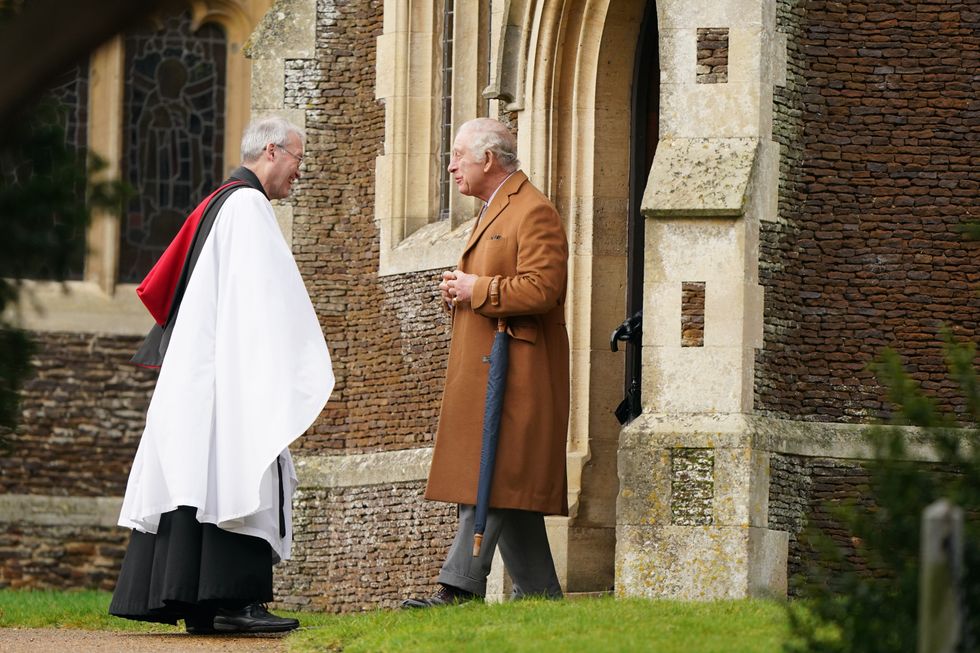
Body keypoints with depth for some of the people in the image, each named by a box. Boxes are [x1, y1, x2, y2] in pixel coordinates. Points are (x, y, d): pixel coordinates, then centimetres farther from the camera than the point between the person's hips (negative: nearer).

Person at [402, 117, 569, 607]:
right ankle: (538, 595, 12)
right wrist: (457, 291, 11)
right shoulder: (493, 212, 23)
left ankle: (459, 588, -18)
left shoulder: (534, 213, -10)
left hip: (510, 372, -10)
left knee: (491, 478, -13)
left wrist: (476, 290, -13)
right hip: (483, 370, 10)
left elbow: (539, 290, -21)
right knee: (508, 486, 9)